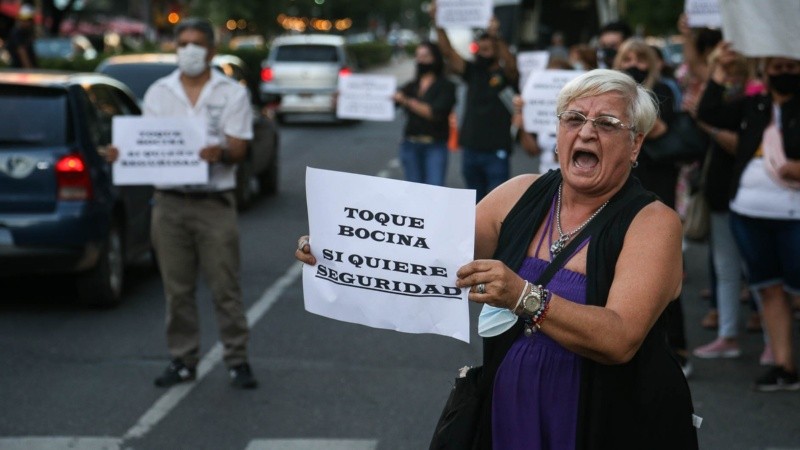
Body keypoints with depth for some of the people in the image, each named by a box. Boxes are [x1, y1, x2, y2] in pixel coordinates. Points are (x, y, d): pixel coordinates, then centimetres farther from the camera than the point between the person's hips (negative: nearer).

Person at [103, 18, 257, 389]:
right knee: (177, 289, 7)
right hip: (170, 201, 3)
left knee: (225, 286, -1)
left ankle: (237, 360, 7)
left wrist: (220, 153, -27)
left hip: (214, 201, -2)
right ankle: (183, 360, 16)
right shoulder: (158, 93, 11)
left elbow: (238, 149, -4)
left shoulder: (231, 93, 4)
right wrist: (124, 154, -14)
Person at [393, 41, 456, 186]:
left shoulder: (446, 86, 0)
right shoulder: (411, 86, 14)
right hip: (410, 145, 4)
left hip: (435, 146, -4)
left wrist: (407, 102, -21)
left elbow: (436, 113, -13)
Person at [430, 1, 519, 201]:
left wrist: (497, 38, -41)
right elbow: (448, 53, 1)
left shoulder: (506, 74, -3)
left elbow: (511, 65, -25)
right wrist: (438, 25, -12)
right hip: (470, 150, 5)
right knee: (475, 203, 15)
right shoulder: (473, 72, 10)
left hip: (496, 152, -5)